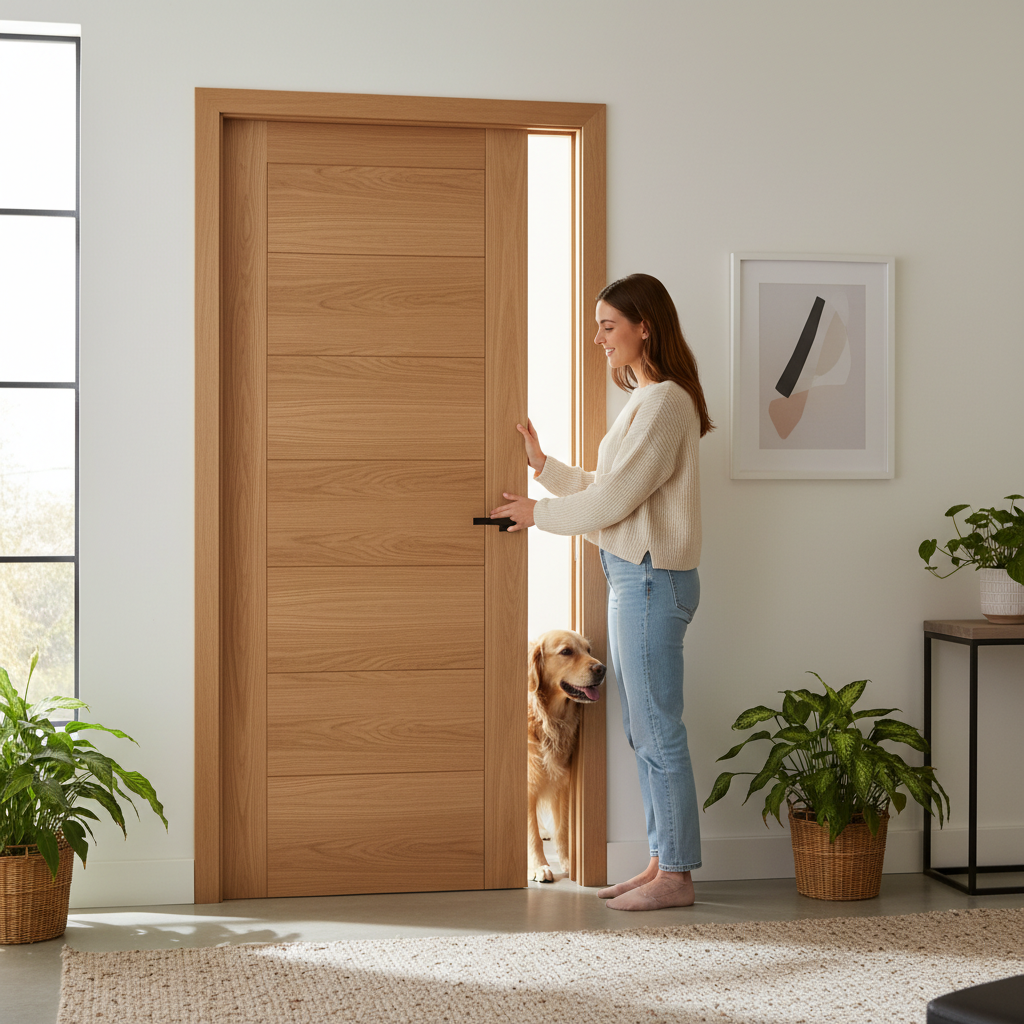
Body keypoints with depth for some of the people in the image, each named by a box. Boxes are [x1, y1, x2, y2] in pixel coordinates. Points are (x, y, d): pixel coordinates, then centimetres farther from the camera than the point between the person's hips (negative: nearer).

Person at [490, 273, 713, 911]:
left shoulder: (665, 403, -16)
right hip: (634, 577, 10)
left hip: (652, 580, -10)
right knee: (643, 731, 14)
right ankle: (662, 864, 22)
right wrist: (542, 464, 15)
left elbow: (614, 499, -18)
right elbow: (605, 488, 18)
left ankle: (676, 875, 6)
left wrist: (539, 512, -6)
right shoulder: (646, 399, 16)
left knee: (659, 732, -3)